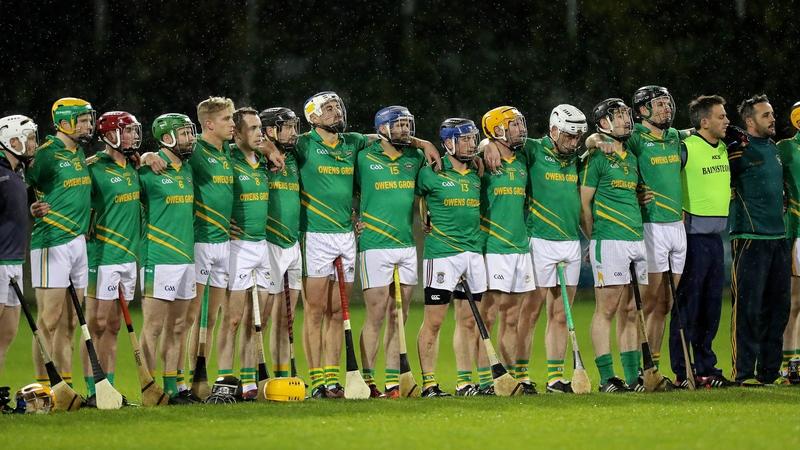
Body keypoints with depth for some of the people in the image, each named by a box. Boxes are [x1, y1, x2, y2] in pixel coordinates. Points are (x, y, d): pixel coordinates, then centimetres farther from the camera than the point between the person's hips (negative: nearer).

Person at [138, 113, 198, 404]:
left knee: (177, 326, 10)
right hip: (158, 258, -8)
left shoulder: (188, 171, 13)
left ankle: (171, 388, 15)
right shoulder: (149, 171, -9)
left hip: (186, 257, 8)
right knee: (154, 326, -6)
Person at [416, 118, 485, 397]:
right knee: (434, 320, -4)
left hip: (473, 252, 6)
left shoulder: (476, 175, 11)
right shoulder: (431, 173, -5)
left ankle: (464, 382, 13)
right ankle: (428, 382, 0)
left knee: (468, 320, 8)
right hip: (441, 253, -6)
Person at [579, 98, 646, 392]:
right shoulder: (596, 157, -4)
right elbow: (583, 204, -5)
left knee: (630, 312, 9)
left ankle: (634, 376, 11)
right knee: (607, 309, -6)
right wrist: (595, 240, -2)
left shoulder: (631, 158, 19)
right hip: (609, 242, -7)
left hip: (637, 241, 7)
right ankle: (607, 379, -6)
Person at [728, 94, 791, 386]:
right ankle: (743, 372, -6)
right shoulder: (737, 152, -7)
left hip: (779, 238, 7)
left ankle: (770, 370, 13)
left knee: (778, 307, 7)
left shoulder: (775, 149, 16)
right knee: (748, 306, -8)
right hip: (749, 238, -7)